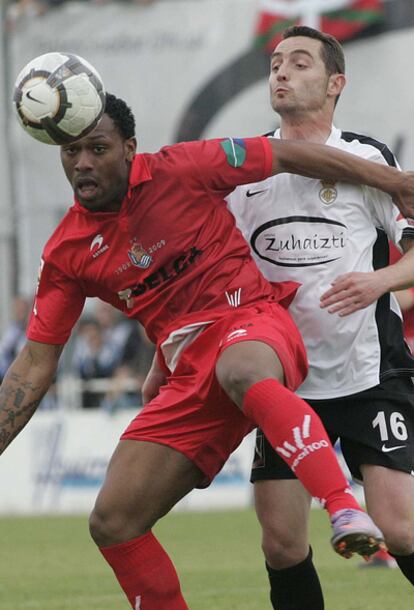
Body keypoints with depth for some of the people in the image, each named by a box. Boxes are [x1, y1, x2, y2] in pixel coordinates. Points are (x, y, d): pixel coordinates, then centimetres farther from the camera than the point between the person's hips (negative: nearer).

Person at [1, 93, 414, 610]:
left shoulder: (180, 170, -5)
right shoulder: (66, 253, 5)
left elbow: (288, 156, 3)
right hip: (188, 374, 5)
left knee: (242, 372, -44)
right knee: (112, 523, -6)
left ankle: (346, 512, -55)